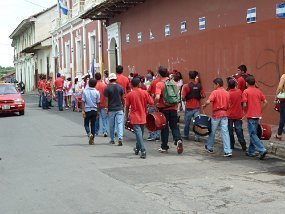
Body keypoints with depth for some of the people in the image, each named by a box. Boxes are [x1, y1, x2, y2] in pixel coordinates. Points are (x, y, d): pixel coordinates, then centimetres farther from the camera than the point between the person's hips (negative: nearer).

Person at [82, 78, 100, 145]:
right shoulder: (97, 92, -3)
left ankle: (89, 134, -16)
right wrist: (98, 111, 12)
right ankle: (92, 140, 10)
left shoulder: (85, 91, -6)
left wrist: (83, 111, -3)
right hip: (94, 110, 1)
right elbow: (98, 103, 1)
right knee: (93, 125, 10)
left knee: (86, 124, 11)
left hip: (87, 110, -1)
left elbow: (83, 102, -6)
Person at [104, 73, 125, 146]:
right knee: (120, 124, -2)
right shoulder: (120, 87, 1)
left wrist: (106, 109, -1)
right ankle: (120, 138, -18)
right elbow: (122, 98, 6)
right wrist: (123, 106, 19)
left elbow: (106, 100, -7)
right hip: (119, 109, 1)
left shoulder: (107, 88, -6)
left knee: (111, 125, 10)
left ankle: (112, 140, 20)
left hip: (111, 109, -1)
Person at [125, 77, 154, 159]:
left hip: (134, 117, -2)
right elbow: (151, 102, -4)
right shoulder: (145, 92, -5)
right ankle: (137, 149, 34)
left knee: (138, 134, -8)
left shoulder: (129, 94, -7)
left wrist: (127, 116, 11)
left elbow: (127, 107, -2)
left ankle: (143, 151, -20)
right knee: (140, 133, 19)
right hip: (143, 117, 3)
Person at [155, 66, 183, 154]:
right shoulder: (174, 83, 3)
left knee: (164, 127, 9)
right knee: (174, 126, 11)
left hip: (163, 108, -3)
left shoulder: (159, 84, -12)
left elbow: (157, 97, -24)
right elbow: (177, 96, 9)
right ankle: (178, 139, -14)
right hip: (173, 108, 3)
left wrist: (156, 104, -7)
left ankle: (164, 147, 17)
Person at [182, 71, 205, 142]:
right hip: (197, 107, 2)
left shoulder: (186, 86, -11)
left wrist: (185, 100, 7)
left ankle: (186, 136, 25)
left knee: (187, 122, 12)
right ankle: (197, 137, 1)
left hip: (189, 107, -2)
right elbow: (203, 96, -1)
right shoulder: (199, 85, -2)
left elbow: (183, 97, -14)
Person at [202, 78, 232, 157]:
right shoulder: (227, 93, 7)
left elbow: (208, 101, -19)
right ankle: (228, 151, -9)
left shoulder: (215, 92, -8)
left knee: (212, 132, 13)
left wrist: (204, 105, 0)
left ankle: (209, 148, 29)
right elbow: (228, 105, 9)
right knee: (225, 132, -1)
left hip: (216, 114, -4)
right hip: (224, 114, 4)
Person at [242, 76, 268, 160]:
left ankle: (262, 150, -17)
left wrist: (245, 111, 5)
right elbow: (265, 102, 5)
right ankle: (251, 152, 21)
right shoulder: (258, 91, 7)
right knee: (253, 133, 15)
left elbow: (244, 105, -15)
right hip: (257, 115, 6)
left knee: (252, 134, -4)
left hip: (250, 116, -6)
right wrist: (260, 110, 14)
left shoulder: (246, 91, -9)